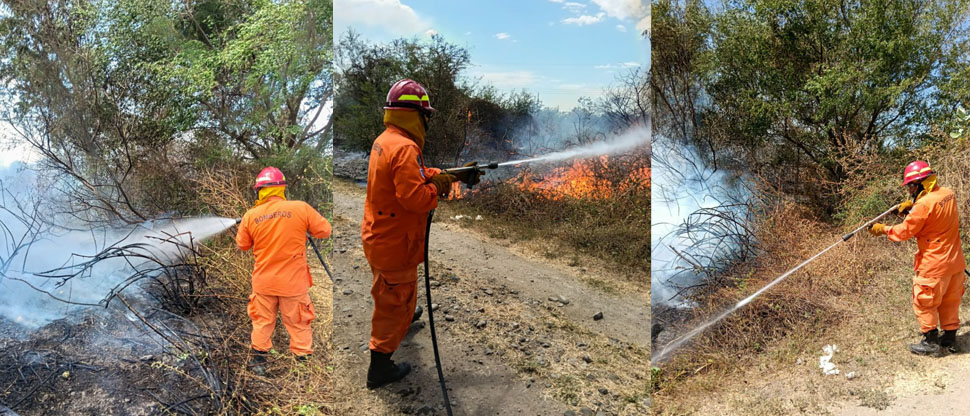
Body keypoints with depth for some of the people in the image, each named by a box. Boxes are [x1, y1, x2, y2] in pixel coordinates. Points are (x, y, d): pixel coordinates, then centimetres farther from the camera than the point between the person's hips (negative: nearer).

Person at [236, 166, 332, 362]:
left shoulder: (250, 216, -7)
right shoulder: (301, 208, -16)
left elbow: (242, 245, 6)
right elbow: (324, 230, -6)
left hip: (263, 282, 2)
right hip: (294, 281, -2)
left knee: (262, 321, 21)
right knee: (298, 324, 12)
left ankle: (259, 355, 33)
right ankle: (302, 355, 22)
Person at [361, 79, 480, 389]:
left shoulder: (384, 140, 5)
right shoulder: (405, 148, -27)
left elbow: (416, 175, 11)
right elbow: (414, 197, -32)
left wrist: (455, 175, 9)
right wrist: (438, 186, -14)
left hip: (378, 234, 10)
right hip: (394, 243, -10)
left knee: (393, 293, 34)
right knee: (393, 304, 5)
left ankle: (404, 315, 61)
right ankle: (380, 368, 16)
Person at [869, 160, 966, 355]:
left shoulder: (924, 204, -24)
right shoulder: (948, 194, 1)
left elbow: (905, 231, -16)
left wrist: (883, 229, -2)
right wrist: (912, 205, 4)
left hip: (934, 264, -8)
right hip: (955, 261, 8)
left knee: (924, 302, 6)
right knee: (950, 301, 19)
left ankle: (931, 342, 14)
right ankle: (950, 339, 30)